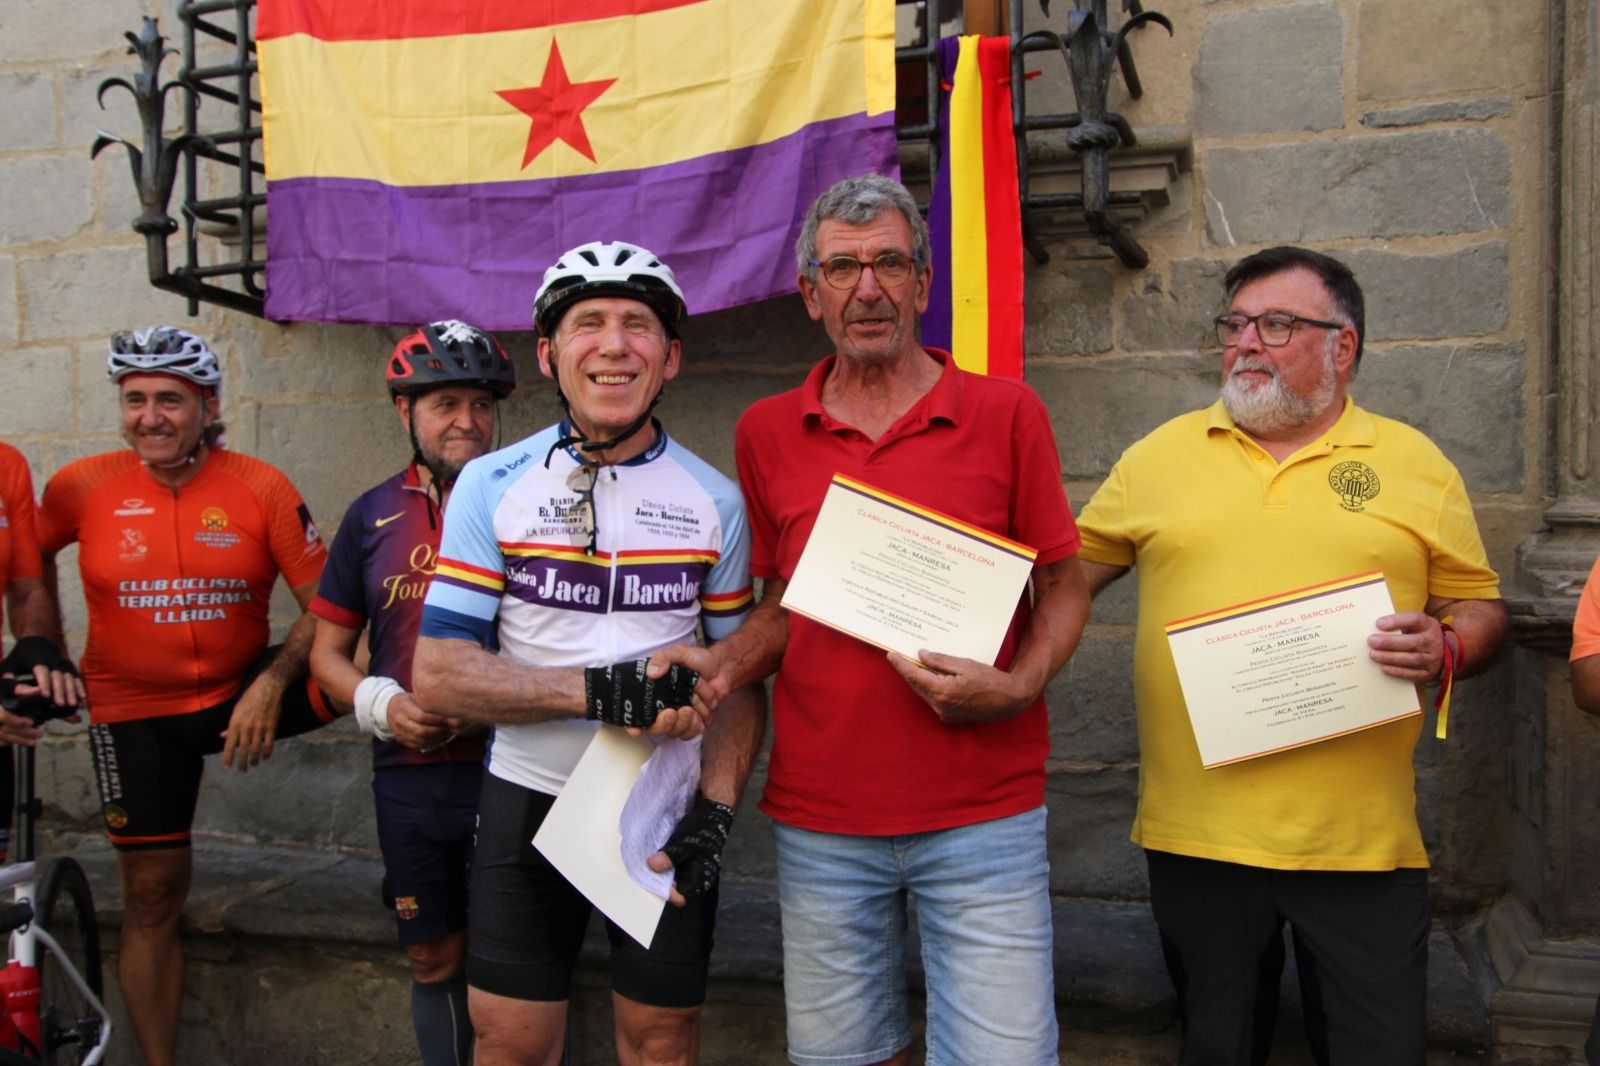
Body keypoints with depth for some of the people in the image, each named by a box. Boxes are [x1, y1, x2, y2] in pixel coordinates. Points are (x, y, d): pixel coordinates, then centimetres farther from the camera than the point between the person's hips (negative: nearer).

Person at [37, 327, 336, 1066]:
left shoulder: (260, 487, -11)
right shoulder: (85, 486, -8)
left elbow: (324, 602, -10)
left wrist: (270, 684, -21)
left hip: (240, 693, 0)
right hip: (135, 711, 0)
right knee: (153, 894, 7)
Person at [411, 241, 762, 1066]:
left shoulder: (715, 501, -1)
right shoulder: (492, 486, -5)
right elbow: (438, 675, -11)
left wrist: (714, 810, -10)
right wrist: (596, 692, -24)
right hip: (529, 803, 0)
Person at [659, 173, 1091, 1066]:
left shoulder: (1008, 413, 0)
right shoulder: (767, 433, 7)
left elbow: (1064, 585, 4)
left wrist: (1015, 689, -13)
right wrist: (726, 664, -4)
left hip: (983, 817, -2)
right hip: (820, 820, 2)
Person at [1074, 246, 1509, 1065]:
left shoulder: (1414, 463, 5)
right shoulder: (1163, 453, 7)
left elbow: (1480, 607, 8)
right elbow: (1069, 570, 10)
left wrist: (1446, 647, -13)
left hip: (1361, 839, -1)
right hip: (1196, 834, 1)